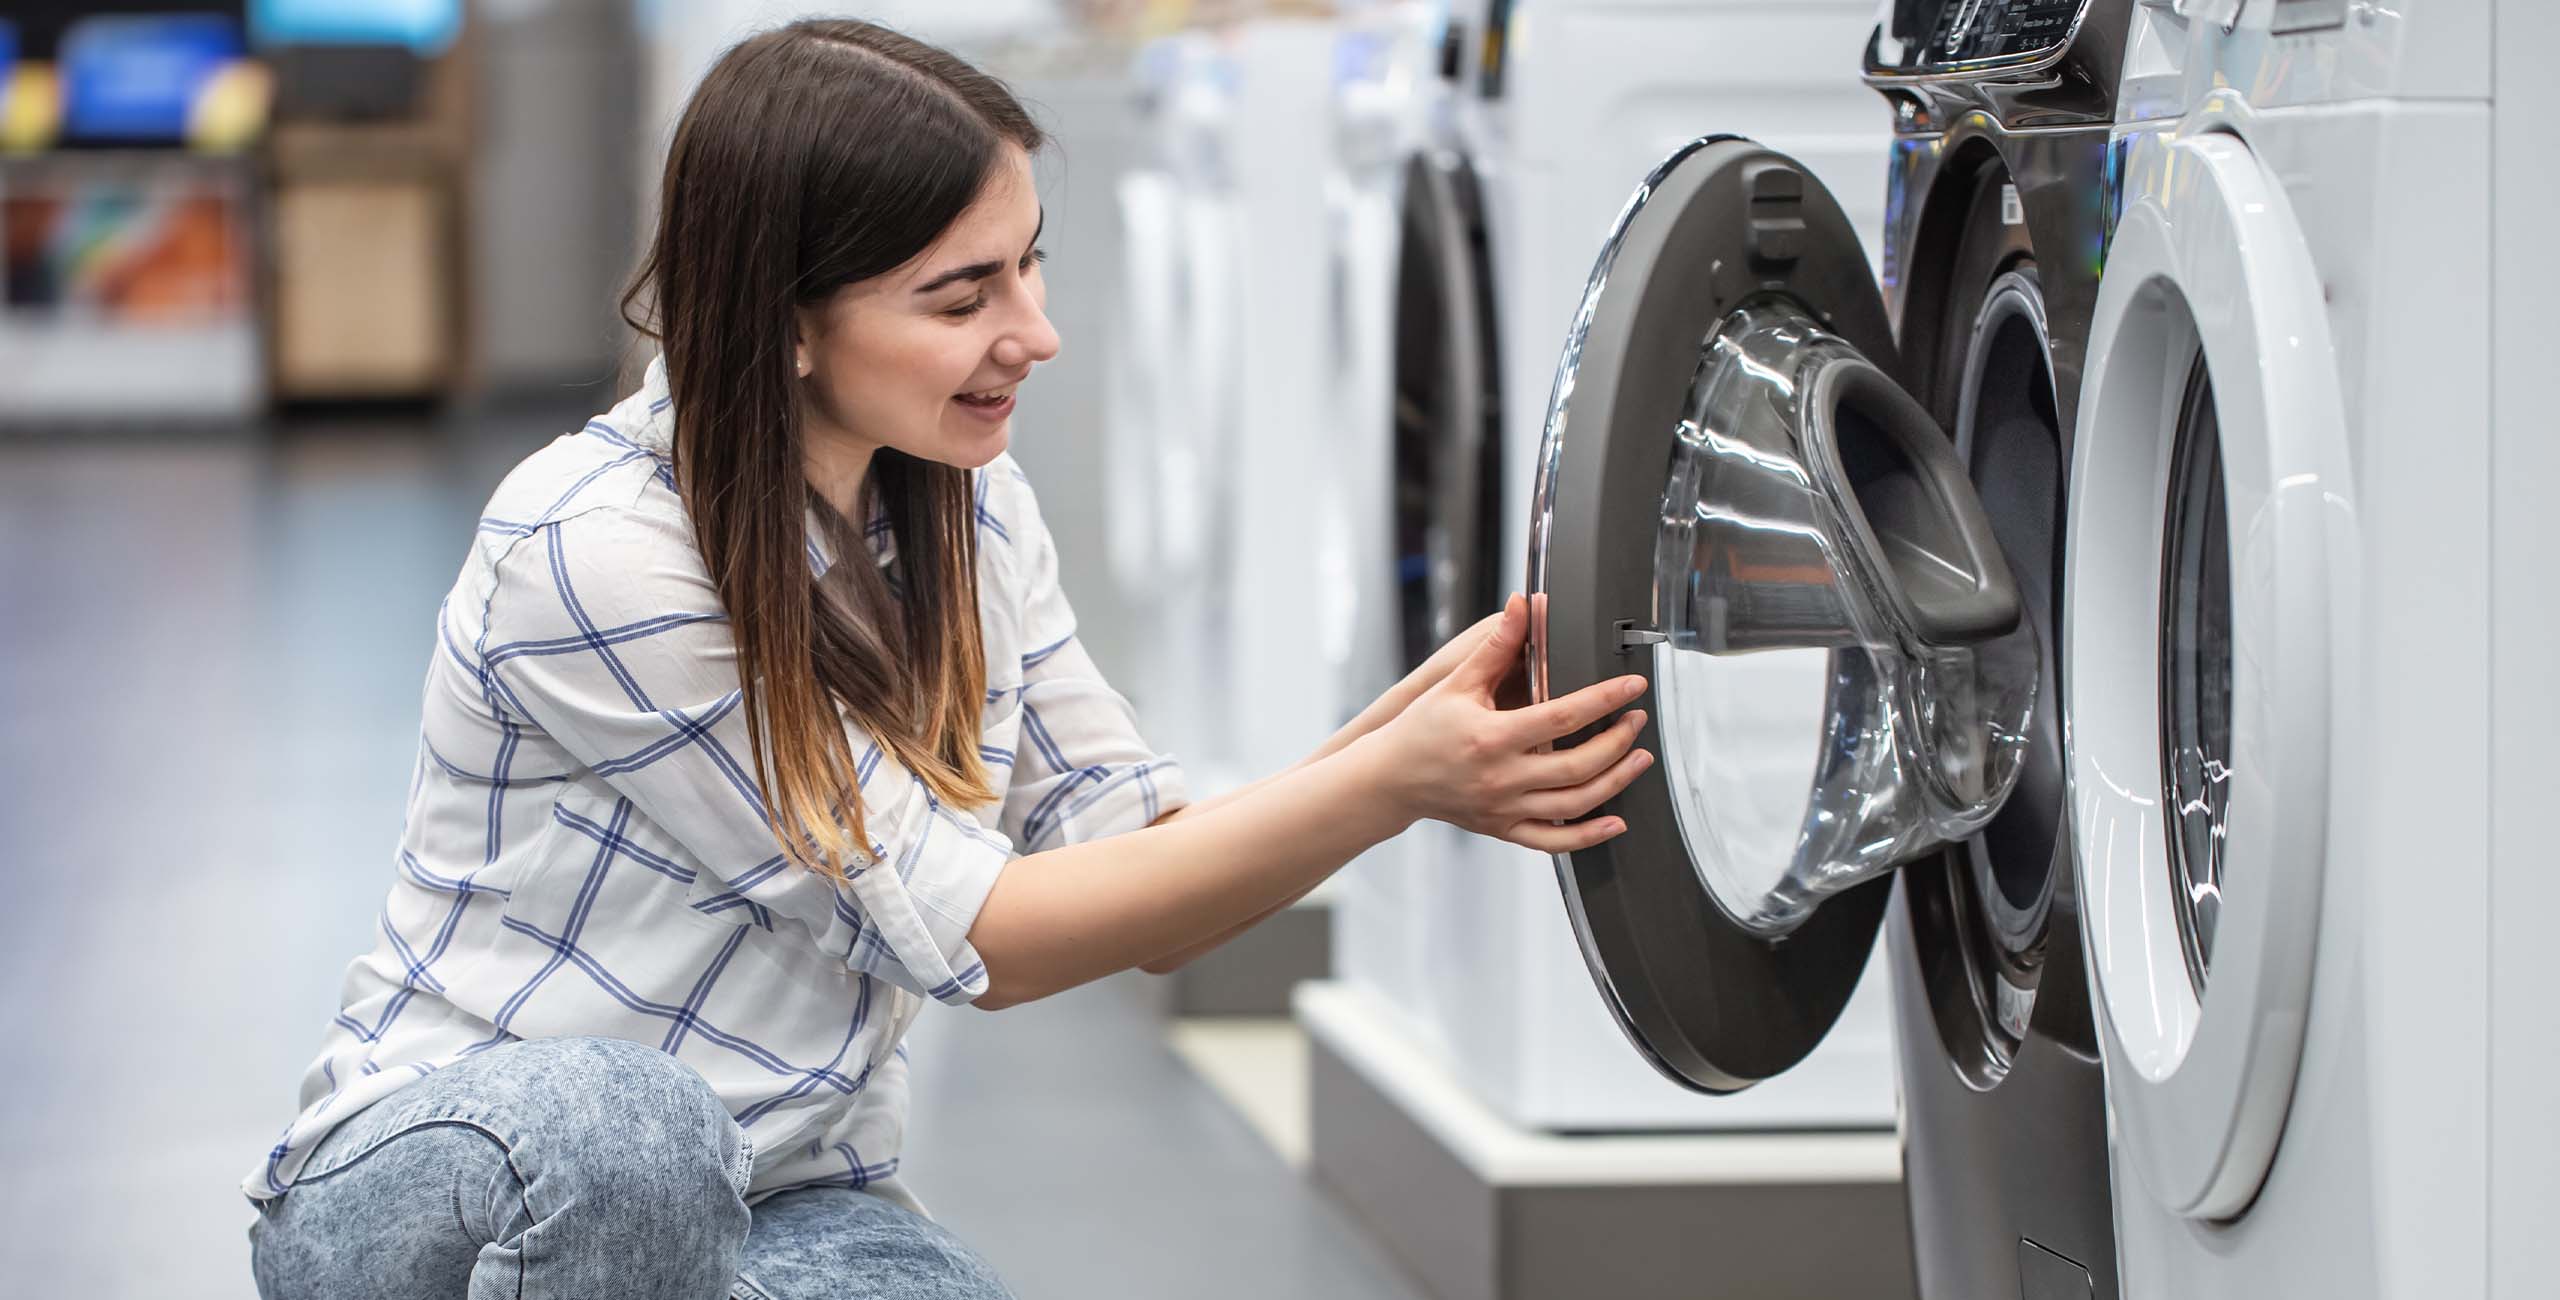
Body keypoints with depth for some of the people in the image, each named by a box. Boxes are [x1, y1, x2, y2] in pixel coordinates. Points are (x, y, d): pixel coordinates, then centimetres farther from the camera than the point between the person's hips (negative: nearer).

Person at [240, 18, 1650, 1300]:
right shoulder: (594, 550, -23)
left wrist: (1416, 722, -18)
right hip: (432, 1187, -6)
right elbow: (978, 935, -21)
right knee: (622, 1130, -40)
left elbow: (1139, 877, -1)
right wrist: (1390, 782, -26)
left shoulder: (974, 514, 1)